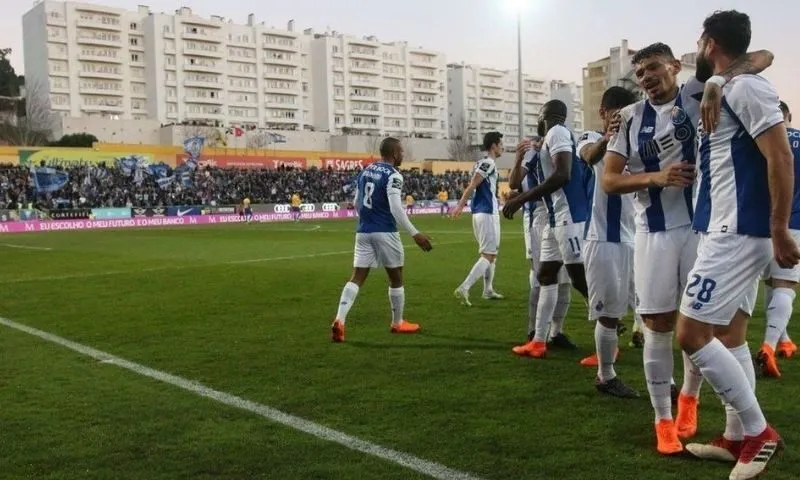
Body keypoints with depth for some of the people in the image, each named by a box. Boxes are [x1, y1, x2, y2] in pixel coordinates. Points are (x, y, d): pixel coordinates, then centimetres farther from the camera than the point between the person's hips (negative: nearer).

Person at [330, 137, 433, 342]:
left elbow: (357, 204, 18)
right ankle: (397, 323, 24)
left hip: (364, 232, 6)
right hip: (385, 233, -6)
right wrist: (415, 234, -19)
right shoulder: (393, 175, -11)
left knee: (357, 278, 4)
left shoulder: (365, 171, 12)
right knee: (396, 278, 11)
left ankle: (339, 320, -13)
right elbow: (396, 209, -20)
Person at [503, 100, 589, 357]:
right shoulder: (554, 137, 20)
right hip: (557, 218, 11)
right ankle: (539, 341, 17)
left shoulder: (557, 133, -9)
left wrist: (521, 199, -19)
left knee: (581, 278, -7)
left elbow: (563, 175, -21)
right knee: (546, 275, 12)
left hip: (569, 216, -11)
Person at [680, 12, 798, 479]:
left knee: (692, 333, -9)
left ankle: (759, 431, 3)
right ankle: (737, 438, 24)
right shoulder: (725, 90, 16)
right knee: (730, 334, 14)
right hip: (732, 231, 10)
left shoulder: (745, 86, -13)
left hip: (738, 233, -10)